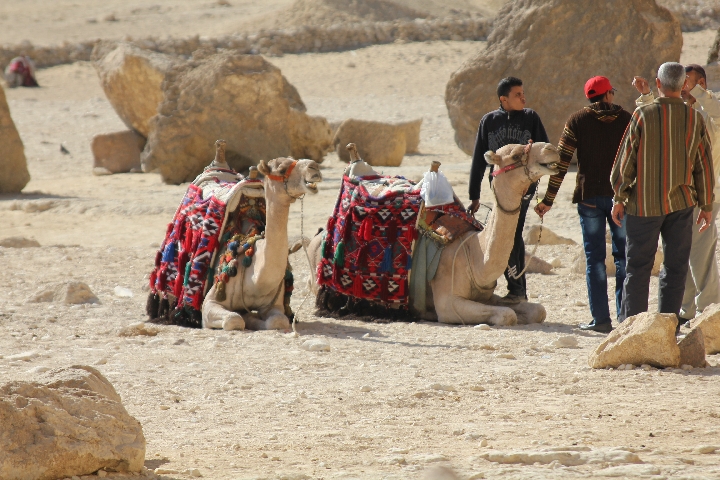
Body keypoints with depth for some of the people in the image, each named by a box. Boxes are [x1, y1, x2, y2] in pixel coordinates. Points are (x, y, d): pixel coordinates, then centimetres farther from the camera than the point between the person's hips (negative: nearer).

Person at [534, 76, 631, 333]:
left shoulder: (577, 120, 0)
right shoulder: (626, 119, 2)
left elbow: (561, 162, -3)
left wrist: (548, 200, 1)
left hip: (589, 196, -1)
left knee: (594, 258, 2)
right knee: (623, 256, 8)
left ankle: (601, 319, -2)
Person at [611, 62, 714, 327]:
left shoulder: (643, 115, -9)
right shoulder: (695, 119, -1)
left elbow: (625, 160, -5)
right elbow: (704, 167, 4)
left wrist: (619, 198, 5)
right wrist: (707, 205, 14)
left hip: (644, 205, -2)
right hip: (681, 205, 2)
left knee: (637, 266, 5)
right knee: (675, 267, 8)